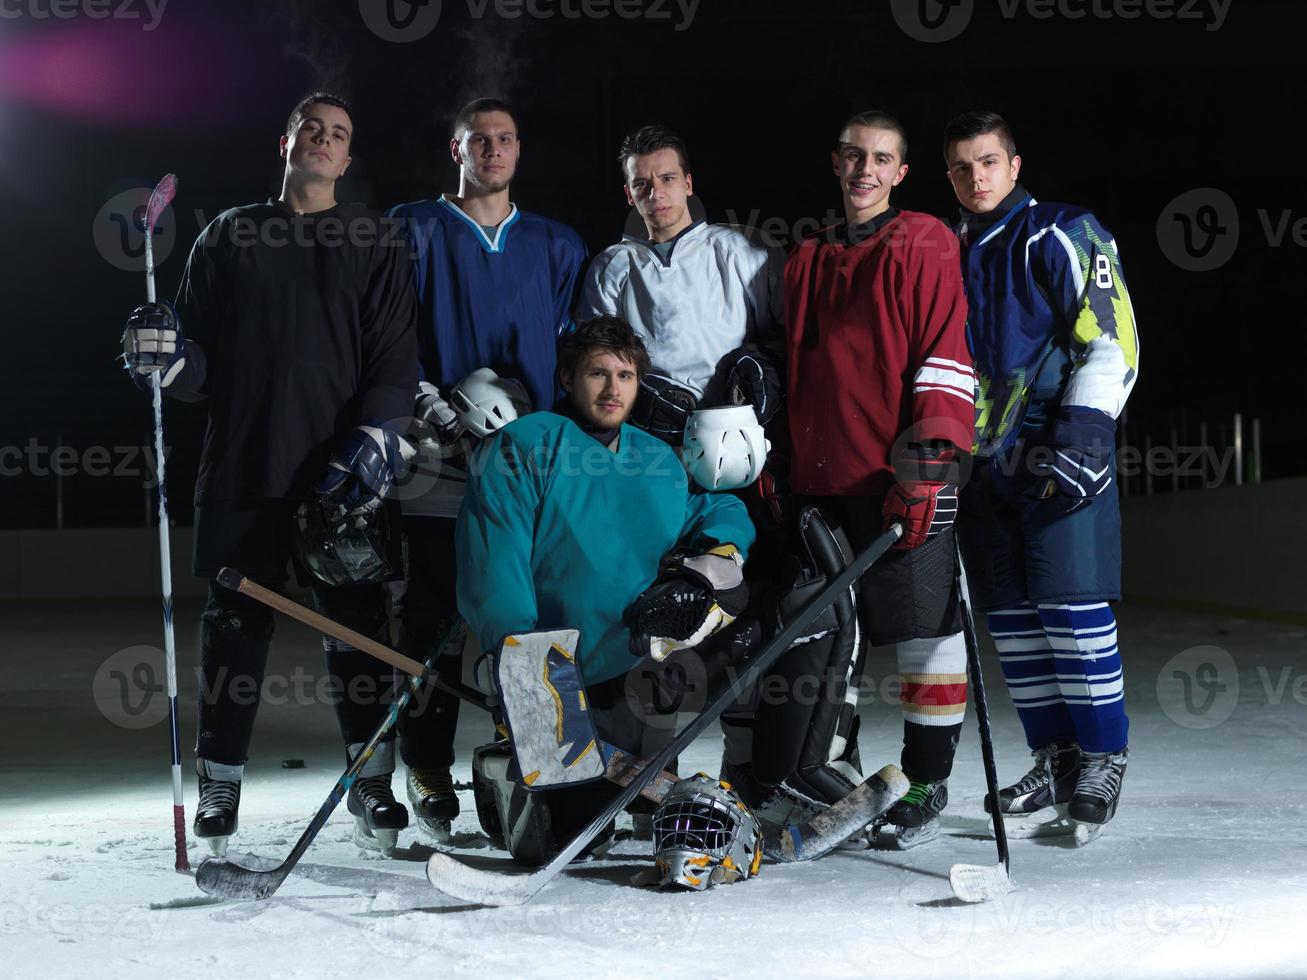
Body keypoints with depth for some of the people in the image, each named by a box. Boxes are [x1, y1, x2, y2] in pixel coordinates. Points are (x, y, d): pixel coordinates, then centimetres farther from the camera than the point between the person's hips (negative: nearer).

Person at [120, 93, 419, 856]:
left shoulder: (376, 244, 10)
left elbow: (396, 359, 3)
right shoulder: (230, 237, 12)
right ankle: (221, 783, 12)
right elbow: (202, 365, 10)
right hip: (245, 463, 1)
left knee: (358, 622, 2)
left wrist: (377, 437, -12)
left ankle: (372, 776, 14)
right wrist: (167, 354, -12)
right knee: (237, 622, 3)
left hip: (343, 470, 0)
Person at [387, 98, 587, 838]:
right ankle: (428, 769, 5)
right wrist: (439, 411, -12)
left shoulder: (557, 246, 16)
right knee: (436, 616, -3)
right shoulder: (415, 230, 8)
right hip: (440, 463, -2)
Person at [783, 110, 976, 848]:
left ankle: (926, 786, 5)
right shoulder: (808, 262, 19)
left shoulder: (924, 246, 0)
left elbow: (947, 357, -8)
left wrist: (928, 459, -17)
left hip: (905, 478, -6)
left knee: (926, 631, -4)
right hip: (824, 481, 6)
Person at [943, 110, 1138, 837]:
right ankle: (1055, 758, 14)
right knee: (1011, 614, 6)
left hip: (1061, 452, -7)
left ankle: (1102, 756, 1)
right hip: (987, 460, 7)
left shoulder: (1063, 236, -2)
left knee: (1073, 605, -10)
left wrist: (1085, 428, -18)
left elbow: (1113, 340, -9)